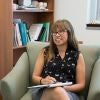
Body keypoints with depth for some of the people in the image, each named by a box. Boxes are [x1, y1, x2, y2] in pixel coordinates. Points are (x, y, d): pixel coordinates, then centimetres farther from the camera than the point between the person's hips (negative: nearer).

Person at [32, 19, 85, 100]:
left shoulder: (77, 56, 10)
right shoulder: (45, 52, 12)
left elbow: (81, 85, 9)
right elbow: (34, 77, 11)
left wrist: (64, 88, -10)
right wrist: (43, 81, -12)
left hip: (69, 93, 0)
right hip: (44, 91, 0)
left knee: (60, 91, -37)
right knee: (57, 91, -36)